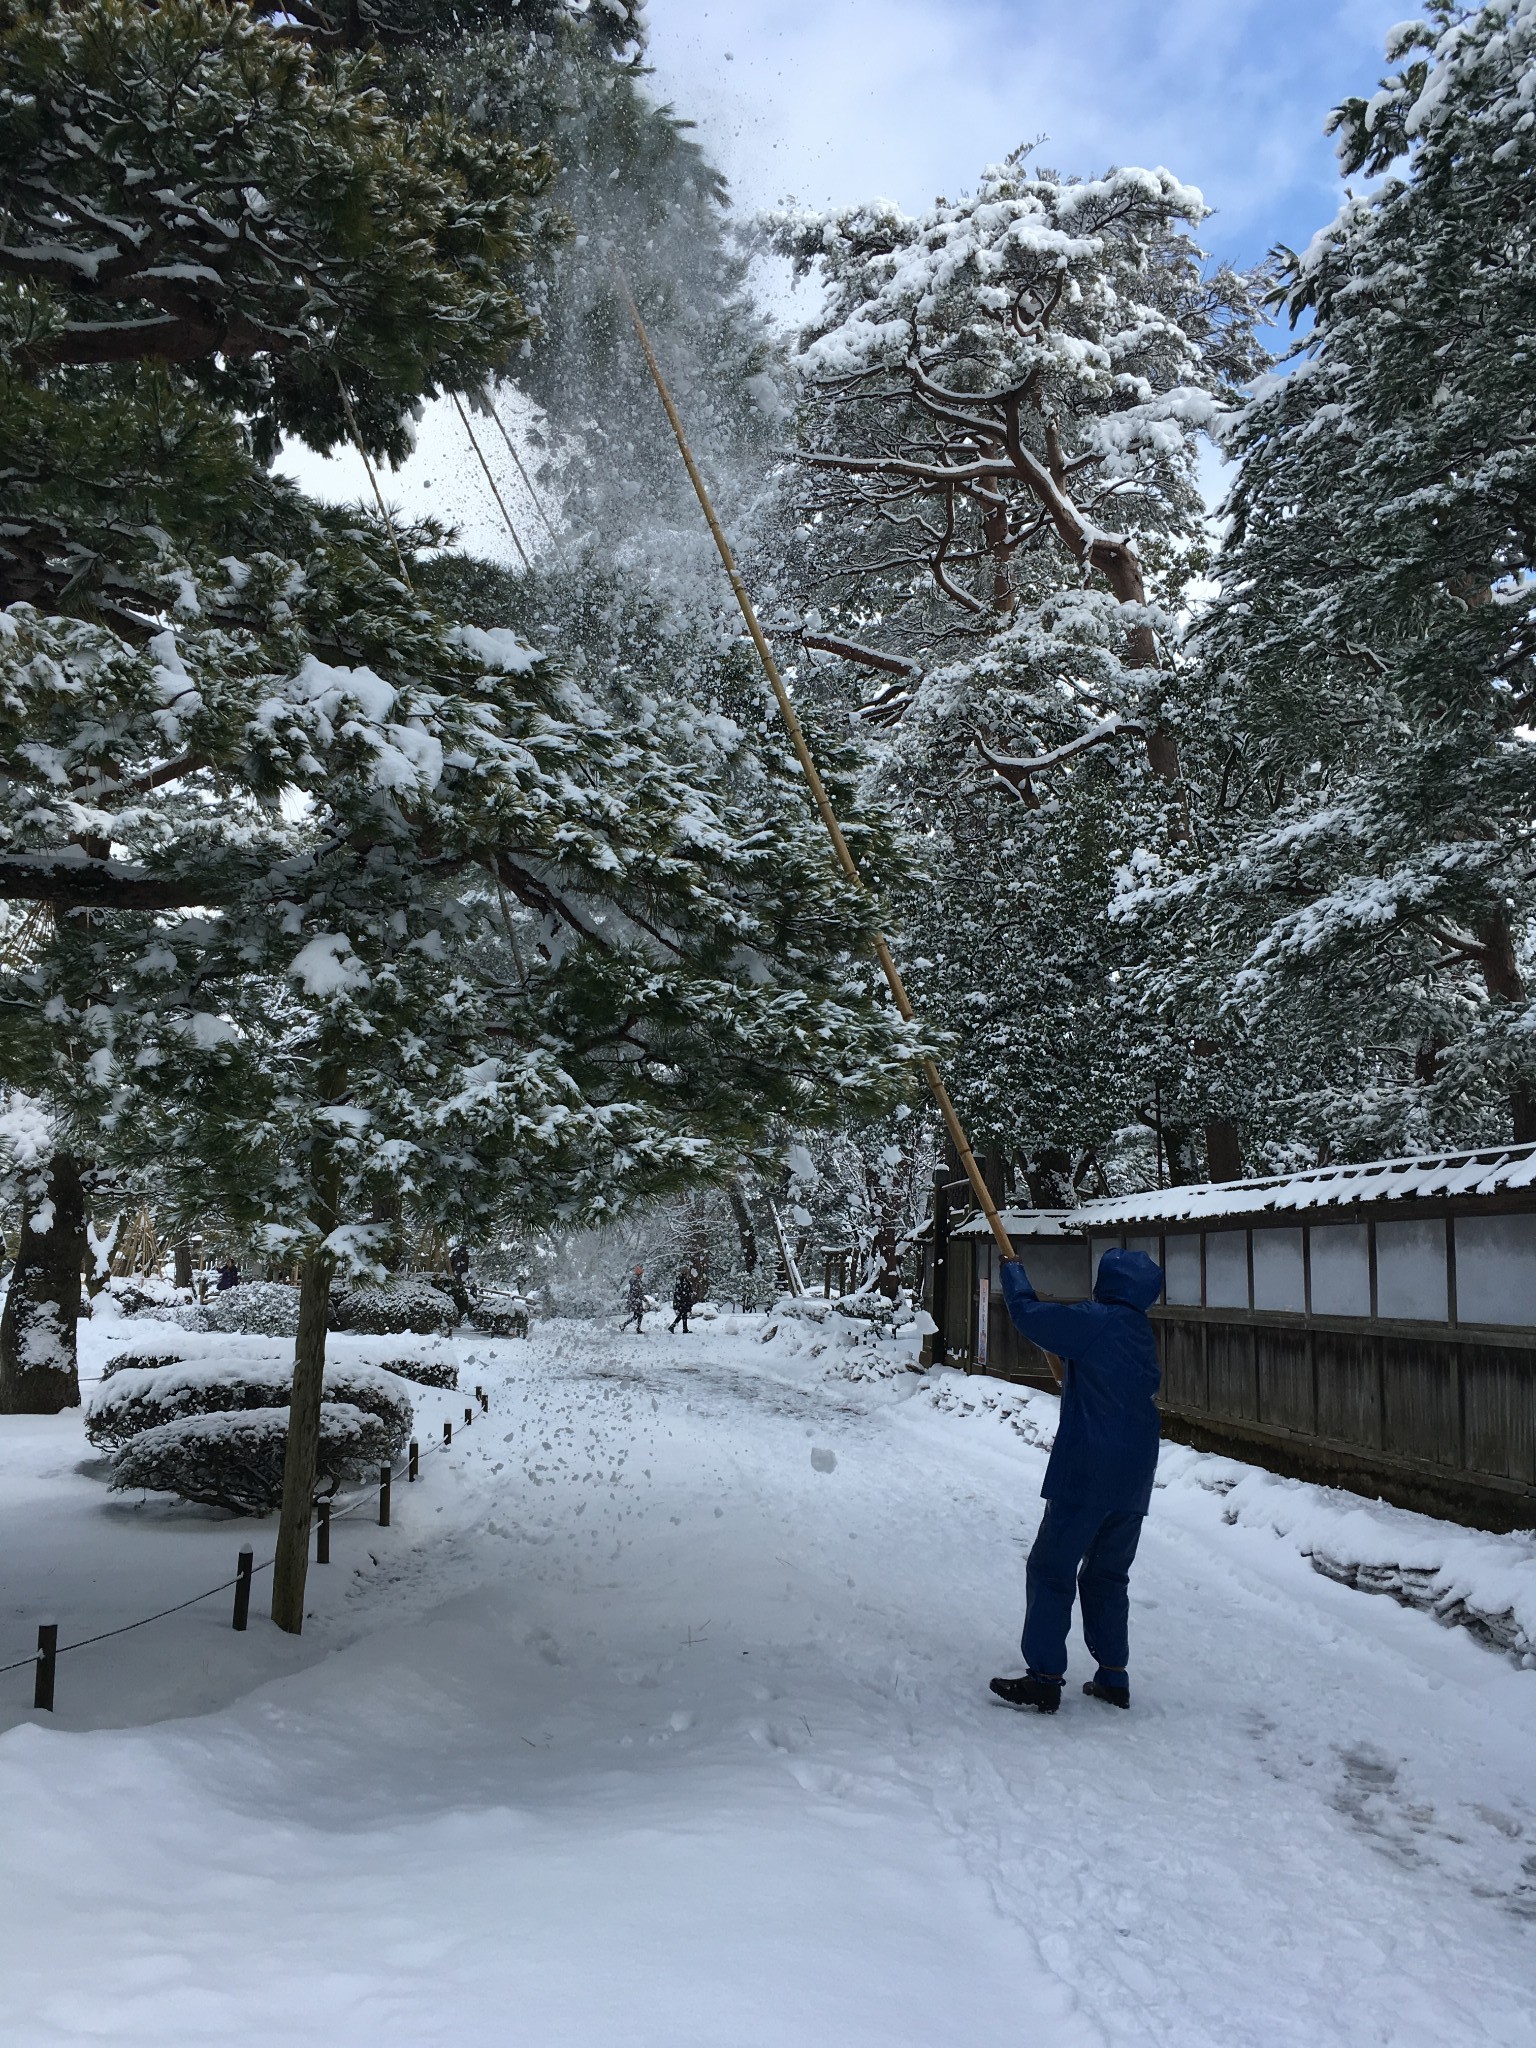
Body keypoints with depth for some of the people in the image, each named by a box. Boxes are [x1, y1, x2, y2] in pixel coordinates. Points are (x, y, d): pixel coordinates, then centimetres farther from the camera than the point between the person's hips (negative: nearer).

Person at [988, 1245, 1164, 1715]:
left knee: (1050, 1571, 1)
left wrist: (1012, 1270, 9)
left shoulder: (1094, 1321, -15)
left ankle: (1044, 1678, 2)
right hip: (1134, 1482, 8)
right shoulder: (1142, 1333, 10)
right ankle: (1113, 1676, 22)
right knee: (1108, 1575, 19)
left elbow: (1026, 1313, -8)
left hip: (1086, 1477, -8)